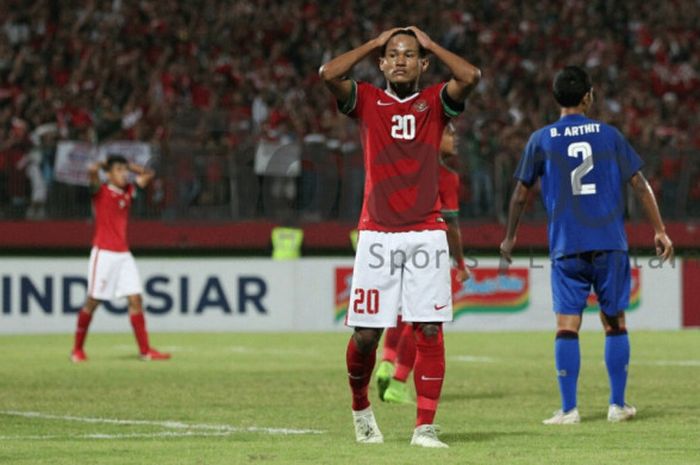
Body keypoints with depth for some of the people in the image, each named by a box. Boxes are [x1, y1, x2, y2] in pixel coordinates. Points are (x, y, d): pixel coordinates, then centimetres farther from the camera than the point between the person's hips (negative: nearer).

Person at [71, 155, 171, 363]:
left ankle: (145, 350, -2)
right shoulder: (100, 191, -6)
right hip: (104, 253, -6)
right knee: (92, 302, 0)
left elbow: (148, 174, 22)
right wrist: (103, 165, -4)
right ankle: (77, 349, 12)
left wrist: (128, 165, 12)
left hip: (123, 254, 6)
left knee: (135, 299, -2)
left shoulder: (128, 192, 12)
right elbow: (93, 171, -25)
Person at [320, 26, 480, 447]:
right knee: (365, 333, 0)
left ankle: (425, 426, -4)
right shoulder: (367, 101, 7)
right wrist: (374, 43, 1)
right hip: (377, 234, 0)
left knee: (429, 330, -7)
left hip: (426, 234, 0)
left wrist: (429, 43, 1)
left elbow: (471, 76, -11)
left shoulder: (435, 101, 8)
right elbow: (329, 74, -10)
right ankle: (361, 407, 27)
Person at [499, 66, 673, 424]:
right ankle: (618, 405, 12)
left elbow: (521, 195, 8)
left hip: (566, 247, -1)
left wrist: (509, 237, 21)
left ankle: (568, 409, -6)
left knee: (567, 325, -1)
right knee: (614, 323, 11)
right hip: (610, 244, 1)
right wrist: (659, 230, 11)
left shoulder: (541, 140, 3)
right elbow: (640, 185, 4)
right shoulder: (608, 135, 5)